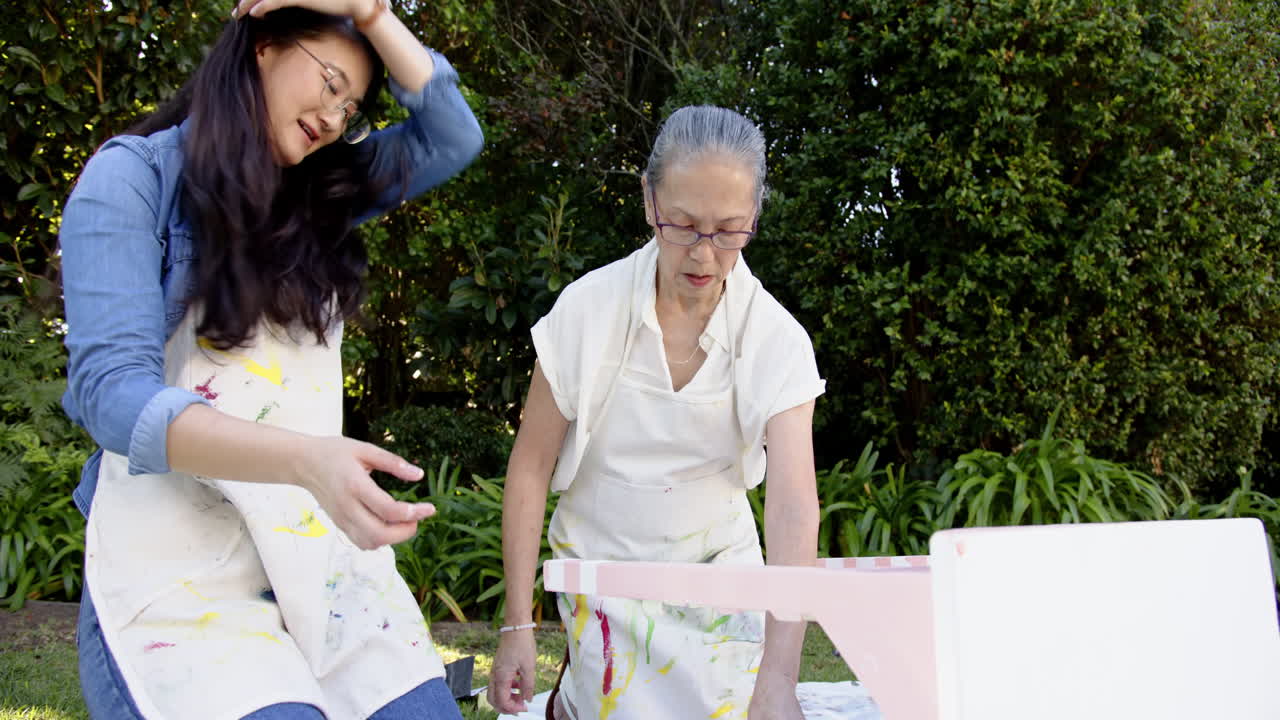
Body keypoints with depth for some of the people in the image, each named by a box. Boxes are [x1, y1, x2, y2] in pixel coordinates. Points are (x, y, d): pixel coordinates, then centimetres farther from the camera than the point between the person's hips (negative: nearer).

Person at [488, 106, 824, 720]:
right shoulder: (588, 308, -16)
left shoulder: (777, 340, -16)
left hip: (719, 571, 2)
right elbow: (530, 468, -8)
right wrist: (517, 626, -10)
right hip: (604, 571, -1)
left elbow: (793, 505, -27)